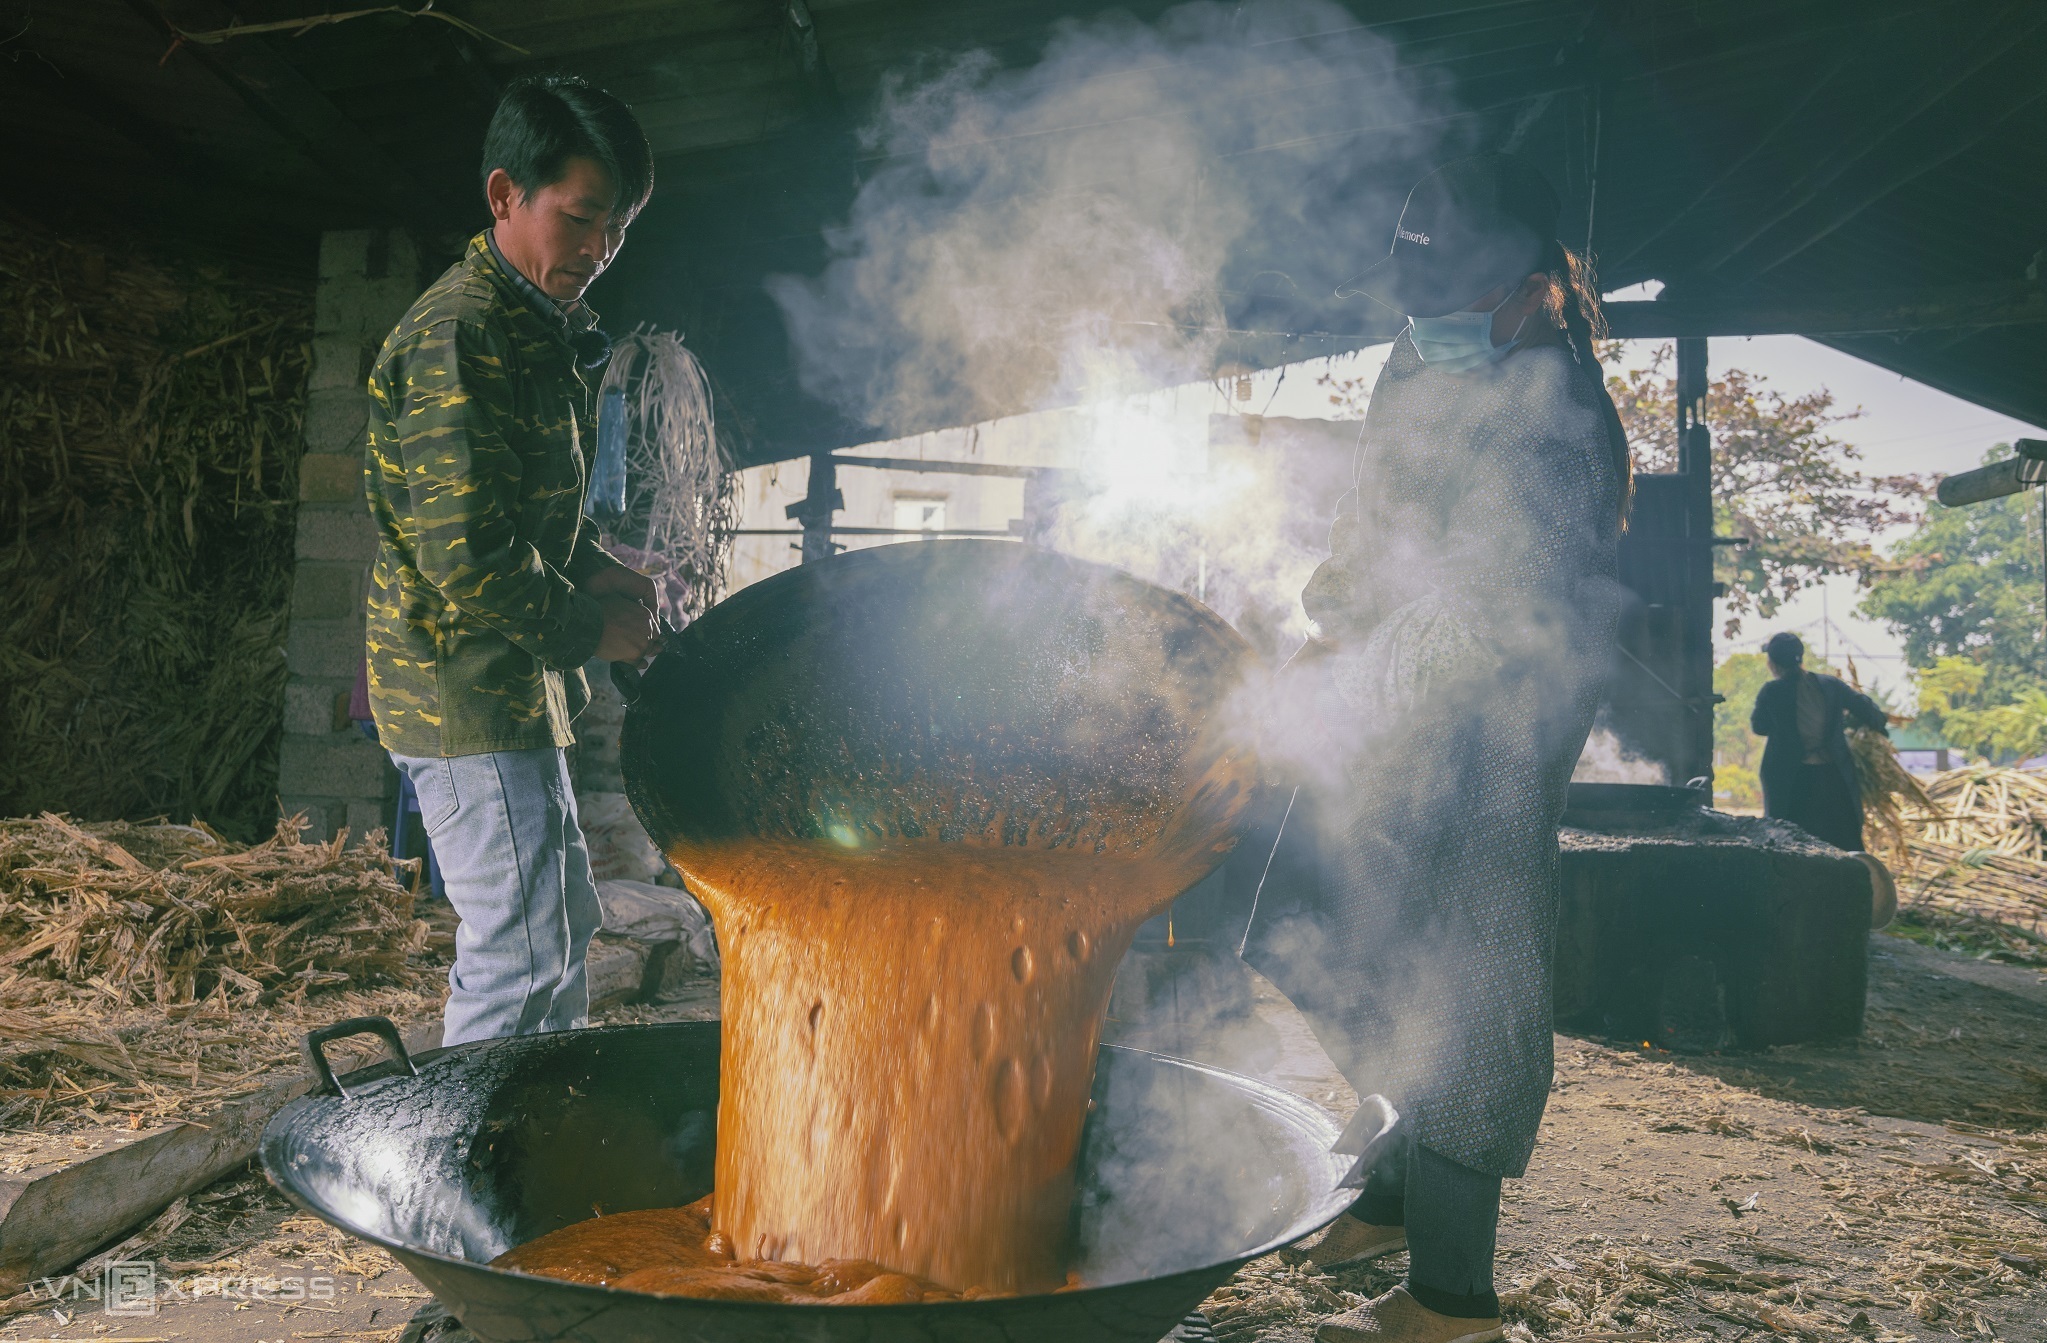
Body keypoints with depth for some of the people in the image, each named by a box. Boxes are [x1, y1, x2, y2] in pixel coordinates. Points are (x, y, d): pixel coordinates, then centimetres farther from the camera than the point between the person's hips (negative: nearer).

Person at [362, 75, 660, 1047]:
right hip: (467, 688, -11)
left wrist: (595, 574, 5)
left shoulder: (540, 329, 14)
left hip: (512, 684, 11)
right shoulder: (458, 336, -19)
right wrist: (589, 630, -14)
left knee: (563, 924, 19)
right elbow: (467, 558, -26)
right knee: (520, 953, -6)